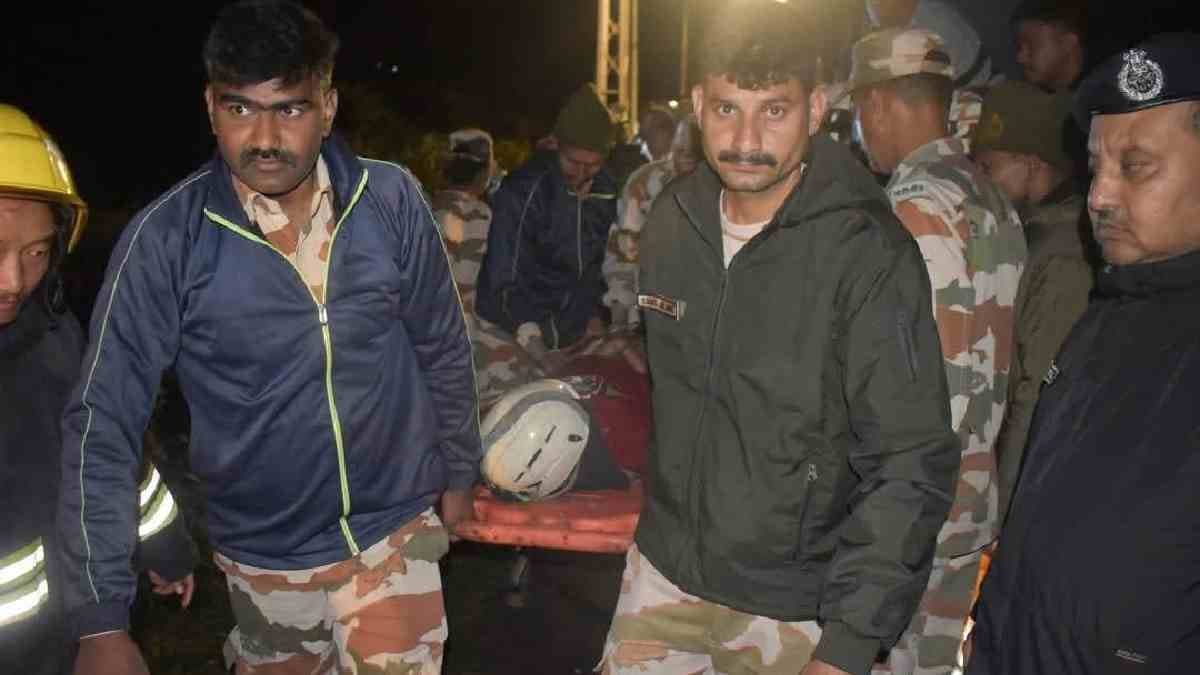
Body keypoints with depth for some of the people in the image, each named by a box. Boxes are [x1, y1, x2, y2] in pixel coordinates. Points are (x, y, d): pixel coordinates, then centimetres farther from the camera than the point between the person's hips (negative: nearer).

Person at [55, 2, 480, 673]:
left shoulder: (392, 200, -12)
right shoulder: (166, 238, -17)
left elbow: (444, 348, 1)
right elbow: (102, 424, -14)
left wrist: (459, 471, 10)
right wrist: (102, 620, -16)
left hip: (396, 533, 0)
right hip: (265, 555, 0)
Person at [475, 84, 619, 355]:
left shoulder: (607, 192, 1)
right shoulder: (524, 190, -16)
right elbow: (505, 275, -20)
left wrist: (595, 314, 7)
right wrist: (528, 330, -30)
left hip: (575, 335, 5)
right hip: (519, 335, -5)